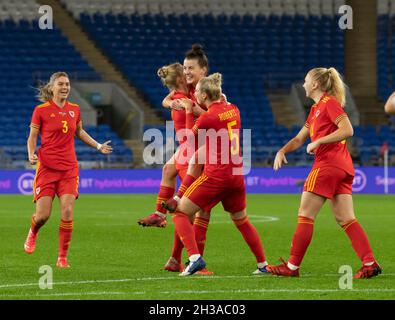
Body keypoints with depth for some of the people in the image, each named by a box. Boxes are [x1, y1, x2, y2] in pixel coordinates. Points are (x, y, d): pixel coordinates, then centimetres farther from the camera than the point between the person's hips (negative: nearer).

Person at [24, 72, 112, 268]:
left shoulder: (74, 110, 8)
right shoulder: (41, 110, -4)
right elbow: (32, 136, 2)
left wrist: (98, 146, 20)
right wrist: (31, 154, -15)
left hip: (69, 168, 3)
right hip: (47, 168, -3)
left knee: (67, 212, -11)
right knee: (43, 215, -5)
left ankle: (62, 257, -1)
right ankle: (33, 233, 32)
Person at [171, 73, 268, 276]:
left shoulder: (207, 118, -12)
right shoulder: (233, 110, 7)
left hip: (215, 176, -7)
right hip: (236, 176, 7)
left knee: (180, 213, 0)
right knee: (242, 221, 24)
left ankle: (194, 257, -17)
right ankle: (263, 265, 24)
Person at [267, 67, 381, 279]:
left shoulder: (329, 103, -7)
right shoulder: (315, 109, 22)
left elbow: (347, 130, -18)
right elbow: (299, 139, 24)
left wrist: (318, 142, -18)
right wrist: (282, 151, 7)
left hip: (327, 165, -10)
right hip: (342, 167, 10)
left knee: (305, 216, -4)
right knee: (346, 219, 3)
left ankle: (292, 267, 0)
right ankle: (369, 263, -6)